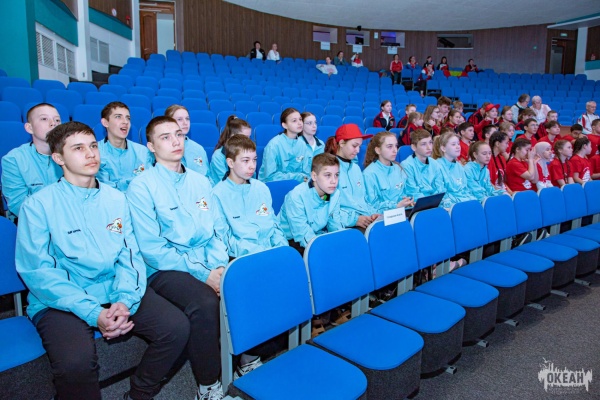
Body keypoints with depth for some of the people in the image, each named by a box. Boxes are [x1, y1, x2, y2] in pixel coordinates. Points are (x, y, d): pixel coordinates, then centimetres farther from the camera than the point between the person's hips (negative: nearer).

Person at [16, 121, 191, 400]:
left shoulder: (116, 199, 9)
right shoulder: (38, 205, -4)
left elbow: (130, 255, 5)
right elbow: (37, 272, -10)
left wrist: (125, 301, -14)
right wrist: (93, 313, -21)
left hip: (115, 291, 4)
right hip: (60, 301, -4)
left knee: (177, 328, -14)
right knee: (76, 362, -33)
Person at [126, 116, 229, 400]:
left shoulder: (200, 182, 14)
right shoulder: (142, 186, -4)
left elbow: (214, 232, 13)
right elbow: (152, 249, -10)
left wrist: (220, 266, -7)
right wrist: (202, 273, -17)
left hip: (208, 263, 5)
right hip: (165, 269, -5)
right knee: (205, 304, -32)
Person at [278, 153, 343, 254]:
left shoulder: (335, 194, -5)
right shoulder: (296, 196, -24)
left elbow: (336, 226, 2)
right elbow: (302, 234, -26)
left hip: (317, 236, 6)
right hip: (290, 240, -6)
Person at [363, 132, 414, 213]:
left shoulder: (398, 169, 13)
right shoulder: (369, 173, -9)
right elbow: (371, 205, -12)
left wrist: (407, 201, -2)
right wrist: (396, 206, -19)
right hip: (382, 215, -6)